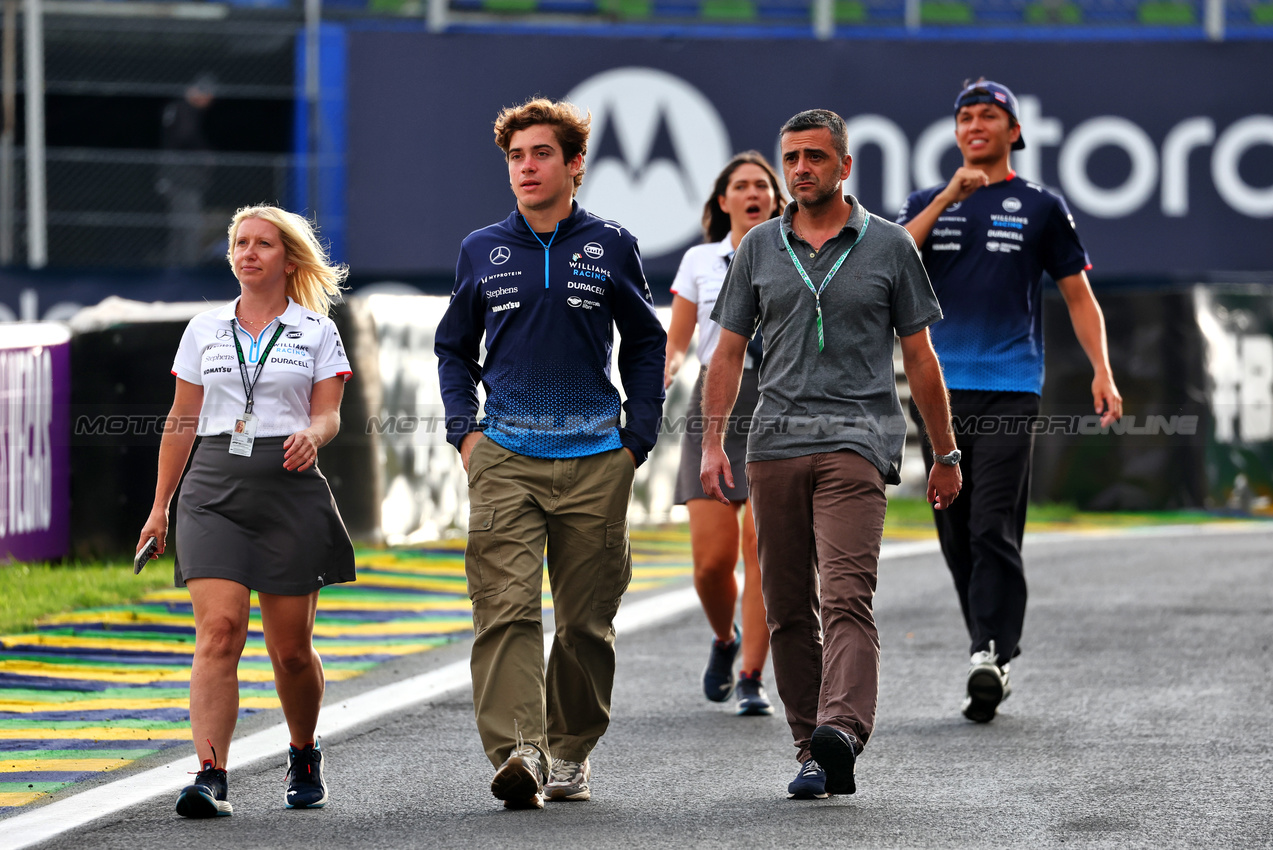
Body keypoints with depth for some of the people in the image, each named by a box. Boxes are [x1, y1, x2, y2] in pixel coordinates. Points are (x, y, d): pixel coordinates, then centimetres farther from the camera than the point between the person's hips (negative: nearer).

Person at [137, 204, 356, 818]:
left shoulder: (317, 333, 9)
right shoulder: (204, 330, 13)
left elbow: (328, 414, 2)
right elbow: (181, 420, 16)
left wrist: (313, 436, -22)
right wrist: (159, 506, 14)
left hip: (290, 490, -1)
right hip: (214, 491, 1)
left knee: (290, 649, 4)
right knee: (218, 631, -16)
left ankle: (304, 754, 32)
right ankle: (210, 778, -24)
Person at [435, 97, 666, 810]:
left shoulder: (611, 247, 6)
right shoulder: (482, 252, 9)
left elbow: (646, 343, 15)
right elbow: (455, 347, 19)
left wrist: (638, 439, 6)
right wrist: (464, 430, 5)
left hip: (596, 460, 0)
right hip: (505, 457, 0)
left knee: (586, 619, 6)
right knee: (506, 609, -15)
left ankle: (571, 751, 21)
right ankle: (517, 753, -25)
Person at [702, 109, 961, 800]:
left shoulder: (888, 246, 7)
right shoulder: (759, 247, 13)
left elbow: (919, 357, 11)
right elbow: (729, 352, 14)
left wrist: (946, 455, 11)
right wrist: (712, 443, 3)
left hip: (857, 437, -4)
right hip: (776, 437, 4)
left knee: (846, 594, -20)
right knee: (788, 610, 3)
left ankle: (843, 731, -35)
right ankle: (812, 756, 10)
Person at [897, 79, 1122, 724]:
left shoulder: (1040, 207, 9)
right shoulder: (928, 203, 15)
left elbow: (1078, 295, 9)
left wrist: (1102, 372, -4)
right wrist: (950, 196, -11)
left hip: (1011, 387, -3)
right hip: (942, 387, 3)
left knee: (994, 530, -14)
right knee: (957, 534, 5)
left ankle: (992, 659, -21)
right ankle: (989, 656, 14)